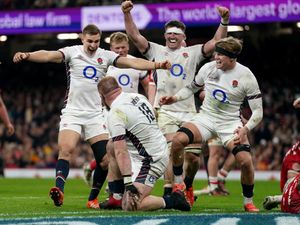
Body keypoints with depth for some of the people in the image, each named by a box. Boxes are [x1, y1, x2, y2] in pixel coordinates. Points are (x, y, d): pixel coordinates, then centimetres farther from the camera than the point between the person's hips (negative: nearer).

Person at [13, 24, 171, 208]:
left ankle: (93, 198, 13)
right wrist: (26, 55, -36)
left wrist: (157, 65, -18)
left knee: (106, 160, -3)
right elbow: (49, 55, -18)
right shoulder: (72, 52, -3)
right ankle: (59, 190, -30)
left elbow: (132, 63, -4)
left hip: (96, 114, 3)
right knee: (66, 149, -25)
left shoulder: (106, 56, 4)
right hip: (72, 111, -3)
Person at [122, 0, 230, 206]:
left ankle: (187, 185, 27)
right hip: (165, 111, -2)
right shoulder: (156, 51, 13)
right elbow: (135, 36, 6)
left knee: (193, 157, 0)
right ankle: (168, 191, -15)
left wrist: (225, 21, -9)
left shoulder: (193, 53, 14)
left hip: (188, 112, 2)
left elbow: (216, 42, 4)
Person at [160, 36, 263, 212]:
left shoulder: (246, 77, -12)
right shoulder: (208, 68, -4)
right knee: (178, 140, -25)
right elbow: (192, 88, 16)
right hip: (206, 118, 2)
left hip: (231, 123, -2)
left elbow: (258, 111, -8)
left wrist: (245, 129, -23)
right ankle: (179, 185, -5)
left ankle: (248, 202, 4)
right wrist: (175, 98, -1)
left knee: (246, 161, -22)